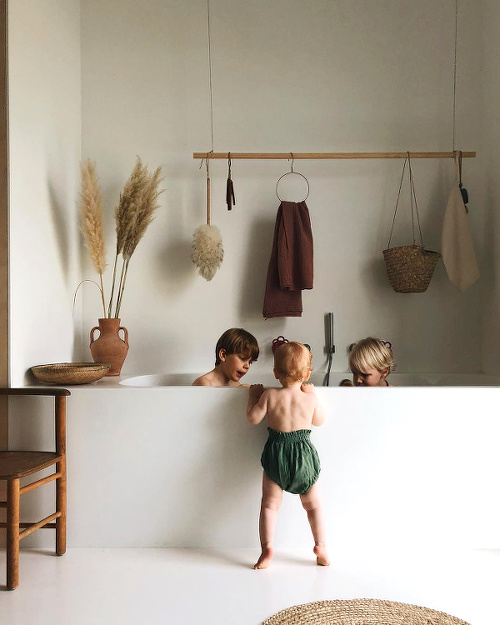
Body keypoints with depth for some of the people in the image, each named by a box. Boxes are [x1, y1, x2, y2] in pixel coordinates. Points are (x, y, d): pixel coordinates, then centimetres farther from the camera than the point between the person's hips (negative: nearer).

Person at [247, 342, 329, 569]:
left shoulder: (270, 395, -8)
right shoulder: (310, 398, -4)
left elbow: (253, 418, -3)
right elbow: (319, 421, 13)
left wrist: (253, 395, 11)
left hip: (276, 453, -1)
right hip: (304, 454, 1)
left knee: (269, 504, 6)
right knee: (313, 505, 17)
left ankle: (267, 547, -5)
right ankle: (321, 546, 14)